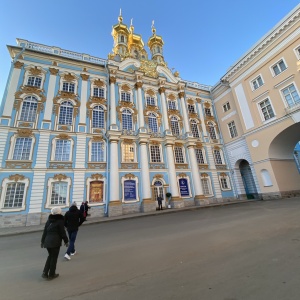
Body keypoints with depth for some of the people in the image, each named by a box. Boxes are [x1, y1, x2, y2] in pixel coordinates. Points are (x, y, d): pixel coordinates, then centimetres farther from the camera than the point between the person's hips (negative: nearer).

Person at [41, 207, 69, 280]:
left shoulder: (49, 220, 9)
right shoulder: (60, 221, -10)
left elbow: (45, 231, 13)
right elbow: (62, 232, -8)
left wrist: (42, 241, 21)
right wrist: (66, 241, 4)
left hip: (47, 241, 7)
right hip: (55, 242, -6)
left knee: (50, 256, 23)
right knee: (54, 258, 8)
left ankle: (45, 273, 18)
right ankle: (51, 275, 20)